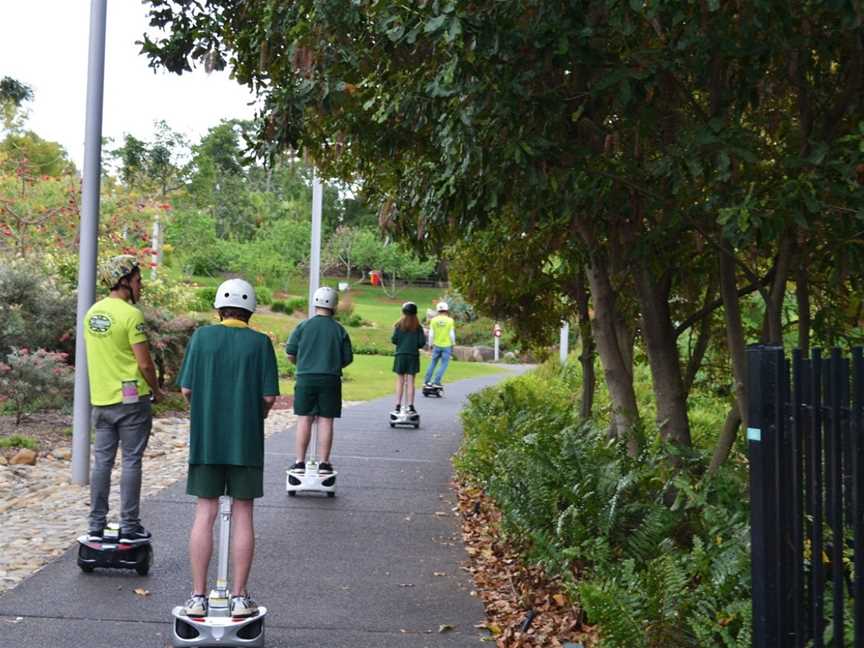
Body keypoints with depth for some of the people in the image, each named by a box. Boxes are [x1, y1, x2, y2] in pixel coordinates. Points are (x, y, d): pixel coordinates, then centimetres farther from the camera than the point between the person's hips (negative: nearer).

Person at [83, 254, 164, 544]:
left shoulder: (92, 313, 9)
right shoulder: (131, 314, -14)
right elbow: (145, 363, -16)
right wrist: (156, 390, 0)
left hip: (100, 399, 7)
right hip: (131, 399, -7)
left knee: (101, 461, 11)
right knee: (131, 462, 1)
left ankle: (96, 526, 15)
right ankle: (129, 528, 5)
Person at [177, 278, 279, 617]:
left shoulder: (201, 336, -1)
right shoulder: (260, 342, -4)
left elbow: (186, 389, -1)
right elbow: (269, 396, -6)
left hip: (206, 440, 1)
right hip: (246, 441, -1)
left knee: (204, 514, 6)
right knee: (242, 515, 6)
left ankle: (198, 596, 9)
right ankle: (240, 597, 9)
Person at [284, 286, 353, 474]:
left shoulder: (304, 326, -1)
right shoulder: (339, 330, 0)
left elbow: (290, 354, 1)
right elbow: (348, 358, 3)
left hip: (306, 379, 0)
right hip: (330, 380, 0)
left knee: (304, 420, 5)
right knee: (326, 420, 4)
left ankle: (300, 462, 7)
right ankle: (324, 462, 7)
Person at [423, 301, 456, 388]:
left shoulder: (434, 320, -3)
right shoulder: (450, 320, -7)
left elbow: (431, 334, -2)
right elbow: (452, 334, -7)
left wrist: (431, 344, 9)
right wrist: (452, 345, 5)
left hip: (437, 345, 3)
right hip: (447, 346, -2)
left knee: (433, 363, 15)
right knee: (444, 364, 5)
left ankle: (427, 381, 16)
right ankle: (436, 382, -1)